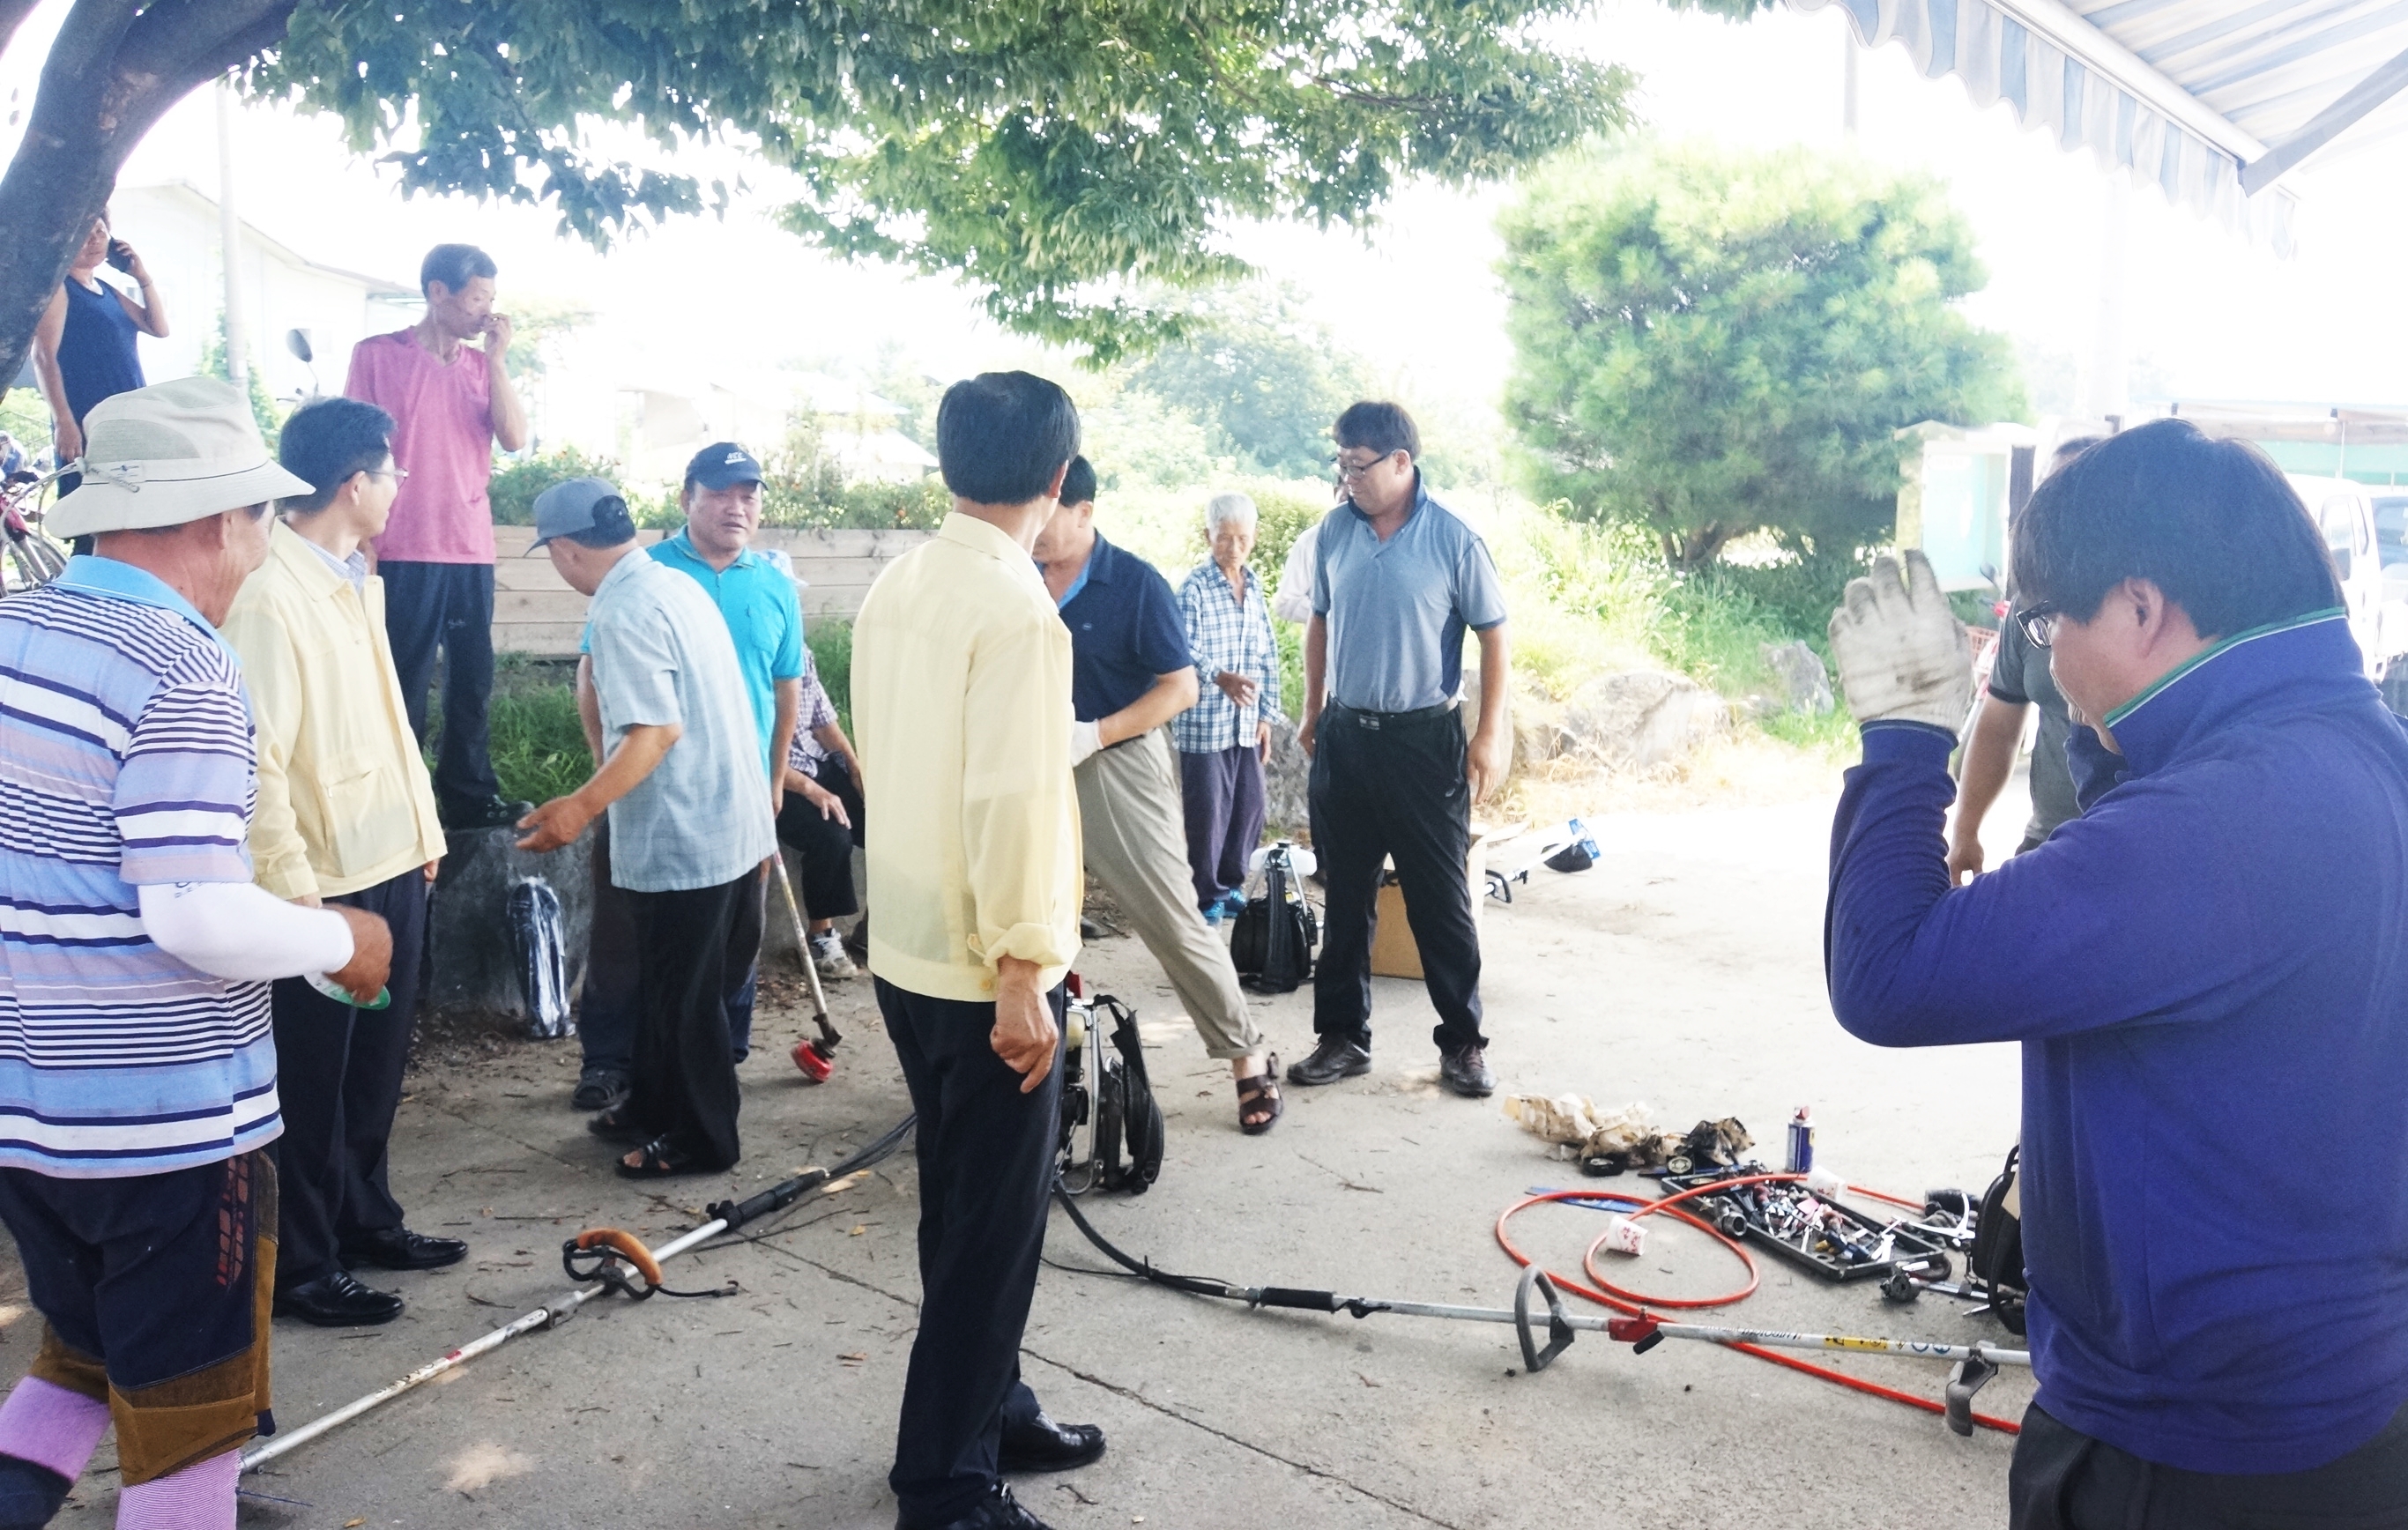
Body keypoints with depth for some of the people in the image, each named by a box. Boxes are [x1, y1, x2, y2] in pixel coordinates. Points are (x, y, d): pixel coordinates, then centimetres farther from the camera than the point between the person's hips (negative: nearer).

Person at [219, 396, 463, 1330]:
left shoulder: (357, 583, 10)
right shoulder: (270, 595, -20)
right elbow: (257, 763, -24)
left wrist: (423, 831, 15)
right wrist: (297, 895, -23)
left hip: (394, 868, 9)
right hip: (325, 884, -9)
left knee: (374, 1068, 20)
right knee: (310, 1087, 6)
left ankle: (365, 1220, 36)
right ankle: (300, 1268, 21)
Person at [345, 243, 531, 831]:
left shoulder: (481, 364, 12)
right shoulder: (377, 355, 0)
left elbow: (514, 438, -2)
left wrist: (497, 357, -4)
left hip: (471, 551, 4)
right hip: (403, 553, -4)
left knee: (472, 681, 10)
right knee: (404, 684, 1)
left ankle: (470, 795, 20)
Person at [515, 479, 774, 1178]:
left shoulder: (622, 613, -17)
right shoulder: (676, 584, 11)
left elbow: (658, 731, -25)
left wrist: (582, 807, -30)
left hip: (682, 839, -9)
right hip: (729, 824, 9)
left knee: (682, 995, 4)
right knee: (669, 985, 20)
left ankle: (703, 1138, 16)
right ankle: (653, 1108, 33)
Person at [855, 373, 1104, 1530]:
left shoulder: (898, 586, 7)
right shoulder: (1014, 604, -20)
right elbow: (1010, 802, -24)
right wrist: (1023, 972, -19)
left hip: (907, 950, 9)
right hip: (978, 970, -9)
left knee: (966, 1207, 21)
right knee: (993, 1223, 4)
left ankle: (991, 1411, 36)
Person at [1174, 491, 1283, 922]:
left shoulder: (1254, 586, 10)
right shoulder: (1194, 588, -9)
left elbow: (1268, 655, 13)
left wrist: (1266, 715, 10)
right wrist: (1221, 679, -37)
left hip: (1246, 722, 6)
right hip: (1204, 721, -6)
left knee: (1249, 807, 10)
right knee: (1207, 810, -1)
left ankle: (1231, 884, 26)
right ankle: (1206, 897, 12)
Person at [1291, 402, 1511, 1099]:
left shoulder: (1454, 540, -9)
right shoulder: (1333, 532, 3)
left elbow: (1493, 635, -5)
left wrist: (1489, 735, -10)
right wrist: (1312, 712, 13)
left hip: (1424, 737, -4)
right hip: (1344, 735, 4)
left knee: (1441, 899, 2)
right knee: (1345, 896, 10)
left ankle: (1462, 1042, 15)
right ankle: (1343, 1035, 21)